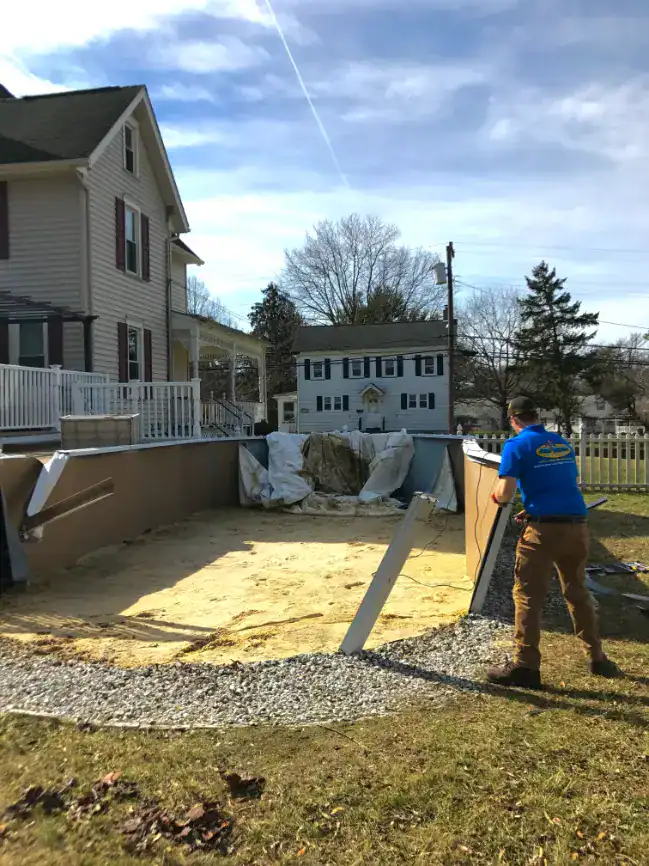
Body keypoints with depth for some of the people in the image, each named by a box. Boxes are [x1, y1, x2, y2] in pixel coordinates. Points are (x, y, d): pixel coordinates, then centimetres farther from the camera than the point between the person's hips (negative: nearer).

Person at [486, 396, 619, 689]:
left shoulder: (516, 445, -3)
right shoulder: (563, 443, 17)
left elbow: (505, 494, -11)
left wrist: (496, 495, 13)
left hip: (545, 529, -6)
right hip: (577, 525, 6)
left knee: (528, 597, 3)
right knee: (578, 594, 21)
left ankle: (525, 667, 5)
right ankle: (598, 659, 31)